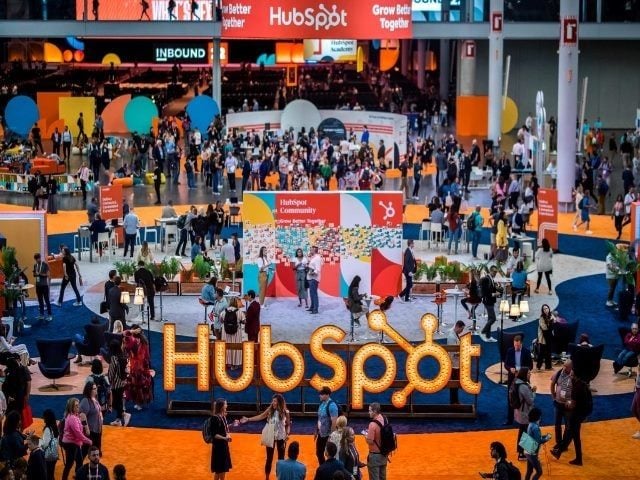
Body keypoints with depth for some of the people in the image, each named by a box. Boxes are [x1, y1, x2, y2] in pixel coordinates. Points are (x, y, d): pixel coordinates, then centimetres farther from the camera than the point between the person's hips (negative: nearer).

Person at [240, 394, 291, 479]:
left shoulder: (285, 412, -9)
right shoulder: (270, 410, -6)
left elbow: (288, 425, -2)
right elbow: (260, 417, 0)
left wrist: (287, 434, -18)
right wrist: (248, 419, -5)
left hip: (281, 438, -1)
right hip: (270, 437, 1)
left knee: (281, 458, 9)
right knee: (269, 458, 8)